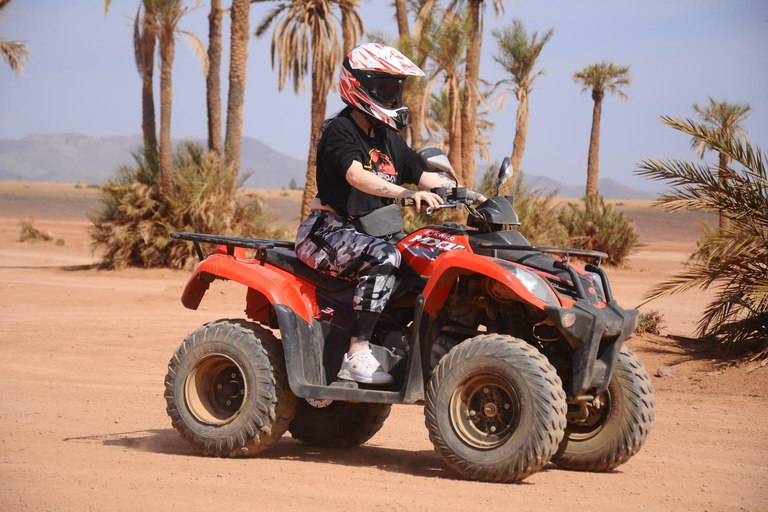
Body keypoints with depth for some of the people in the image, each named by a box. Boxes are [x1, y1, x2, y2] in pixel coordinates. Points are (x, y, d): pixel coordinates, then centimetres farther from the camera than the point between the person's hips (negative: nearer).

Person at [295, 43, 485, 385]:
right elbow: (356, 176, -28)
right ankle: (357, 355, -35)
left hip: (372, 231, 9)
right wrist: (407, 193, -41)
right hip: (329, 231, -9)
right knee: (384, 255, -35)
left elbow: (422, 175, 15)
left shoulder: (388, 138, 16)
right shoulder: (339, 131, -11)